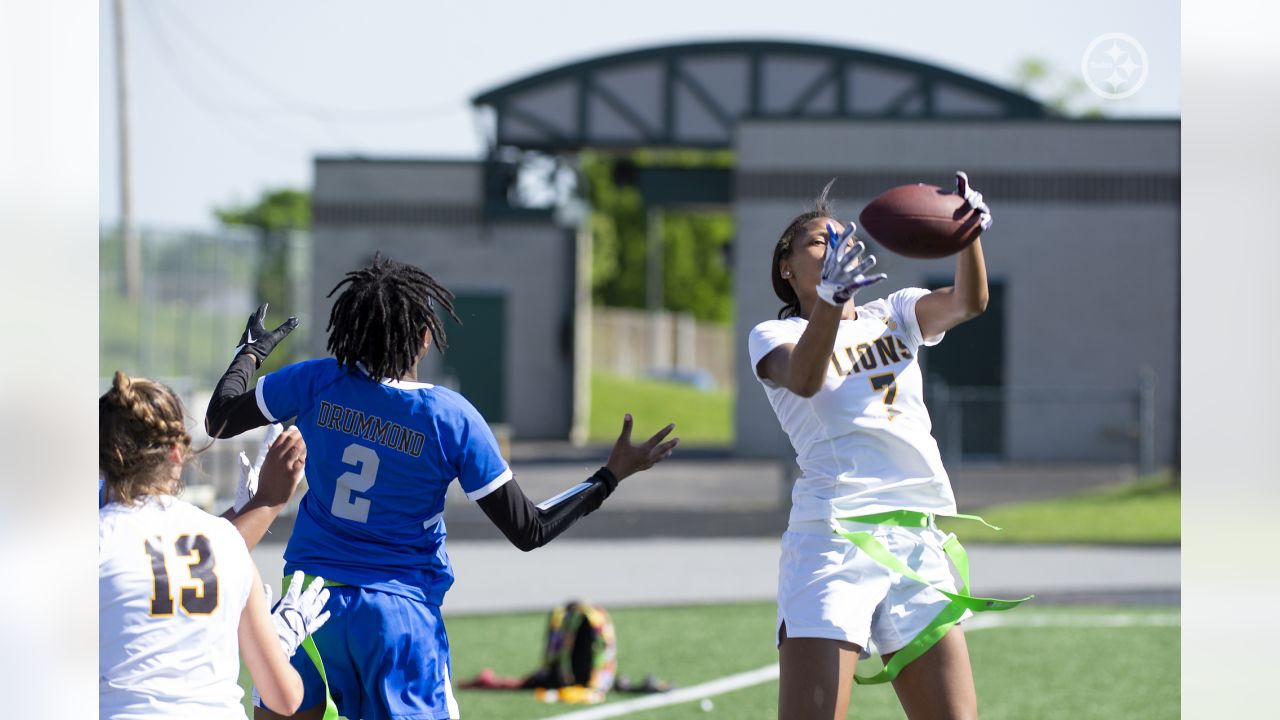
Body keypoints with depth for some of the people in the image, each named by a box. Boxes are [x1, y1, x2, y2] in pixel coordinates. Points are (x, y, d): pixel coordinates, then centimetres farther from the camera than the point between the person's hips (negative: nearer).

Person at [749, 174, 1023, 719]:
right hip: (834, 536, -5)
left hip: (919, 539, 5)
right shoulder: (774, 335, 6)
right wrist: (831, 297, -34)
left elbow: (968, 303, 1)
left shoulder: (895, 315, 20)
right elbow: (804, 380, -17)